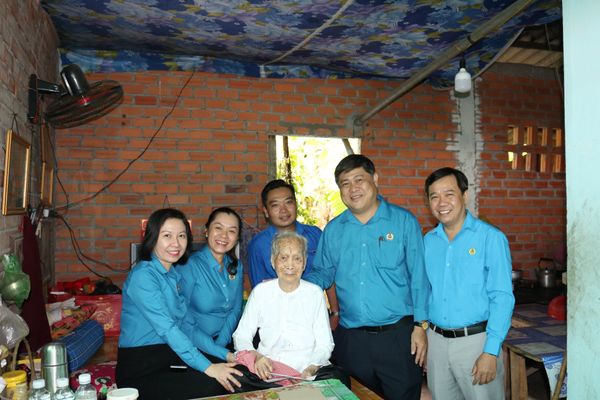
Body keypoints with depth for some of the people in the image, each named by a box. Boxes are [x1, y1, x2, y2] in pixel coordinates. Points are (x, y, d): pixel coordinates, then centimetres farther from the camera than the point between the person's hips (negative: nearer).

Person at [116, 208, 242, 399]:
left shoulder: (174, 273, 11)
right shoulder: (143, 275, -16)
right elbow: (166, 328, -23)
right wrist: (207, 367, -27)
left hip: (171, 356, 7)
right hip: (140, 370, -7)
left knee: (235, 376, -11)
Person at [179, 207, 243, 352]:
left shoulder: (236, 266, 5)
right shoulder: (188, 266, -12)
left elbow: (235, 310, 10)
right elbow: (183, 322, -15)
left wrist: (220, 344, -6)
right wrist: (223, 354, -19)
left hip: (225, 343, 5)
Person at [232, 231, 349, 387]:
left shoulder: (315, 293, 6)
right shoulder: (260, 291, 8)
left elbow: (324, 344, 3)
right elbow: (241, 336, 7)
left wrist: (311, 369, -17)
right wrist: (255, 356, -14)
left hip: (308, 370, 0)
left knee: (338, 378, -31)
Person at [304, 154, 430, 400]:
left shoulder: (403, 221, -3)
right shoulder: (333, 230, 6)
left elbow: (418, 277, -3)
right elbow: (322, 274, 11)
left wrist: (420, 326, -6)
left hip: (397, 335, -2)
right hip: (350, 339, 3)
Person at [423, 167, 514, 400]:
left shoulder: (491, 238, -9)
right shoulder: (428, 241, 5)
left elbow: (502, 298, -12)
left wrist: (491, 352, -16)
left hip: (475, 340, -4)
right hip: (435, 339, 4)